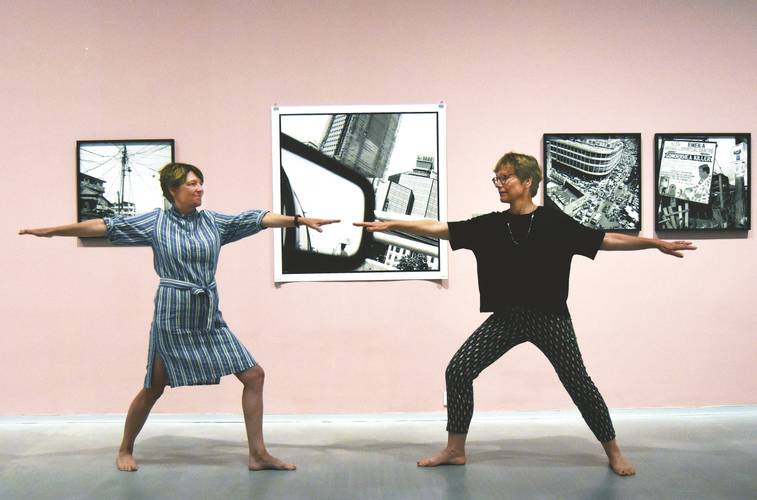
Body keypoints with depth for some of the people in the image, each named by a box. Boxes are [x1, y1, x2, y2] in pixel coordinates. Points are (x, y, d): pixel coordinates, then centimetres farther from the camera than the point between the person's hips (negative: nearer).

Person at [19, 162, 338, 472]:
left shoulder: (214, 221, 4)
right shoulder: (155, 221, -3)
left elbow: (259, 219, 0)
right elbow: (105, 226, -3)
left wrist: (300, 220, -7)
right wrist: (50, 231, -2)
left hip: (210, 318, 4)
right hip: (172, 318, -4)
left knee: (253, 375, -2)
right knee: (153, 389, 6)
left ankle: (258, 454, 7)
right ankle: (125, 450, 31)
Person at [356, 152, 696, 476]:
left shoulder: (554, 222, -7)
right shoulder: (490, 225, 1)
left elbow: (607, 240, -4)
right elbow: (438, 228, 0)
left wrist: (657, 243, -7)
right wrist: (390, 225, -4)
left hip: (550, 317, -3)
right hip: (507, 317, 3)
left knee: (578, 383, 0)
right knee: (458, 371, -4)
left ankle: (613, 452, 22)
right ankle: (455, 450, 12)